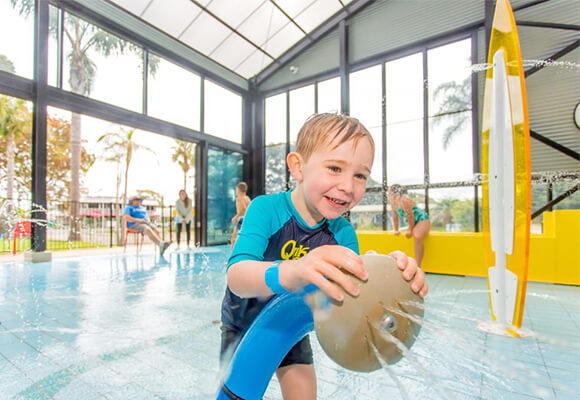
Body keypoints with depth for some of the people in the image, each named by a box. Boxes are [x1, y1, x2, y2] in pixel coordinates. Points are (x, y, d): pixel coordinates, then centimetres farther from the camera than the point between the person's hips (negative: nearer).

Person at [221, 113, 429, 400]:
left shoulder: (343, 233, -18)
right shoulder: (266, 209, -31)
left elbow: (354, 294, -22)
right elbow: (236, 276, -43)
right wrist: (289, 273, -65)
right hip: (244, 325, -2)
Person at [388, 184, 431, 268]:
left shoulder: (404, 200, -26)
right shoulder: (393, 202, 0)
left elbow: (410, 216, -22)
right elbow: (395, 217, 9)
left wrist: (410, 230, -13)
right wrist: (396, 230, 12)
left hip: (422, 220, -11)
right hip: (414, 223, 11)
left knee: (417, 237, -29)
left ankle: (417, 265, -28)